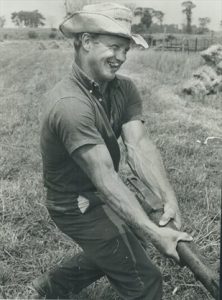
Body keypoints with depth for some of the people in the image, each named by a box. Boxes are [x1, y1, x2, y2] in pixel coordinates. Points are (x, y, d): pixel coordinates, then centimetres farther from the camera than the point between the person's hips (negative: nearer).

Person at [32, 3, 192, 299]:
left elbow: (139, 145, -19)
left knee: (112, 251, 32)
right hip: (79, 207, -8)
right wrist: (155, 233, -36)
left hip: (99, 197, 8)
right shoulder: (69, 104, -32)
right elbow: (105, 178, -34)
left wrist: (168, 198, -33)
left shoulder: (124, 89, -7)